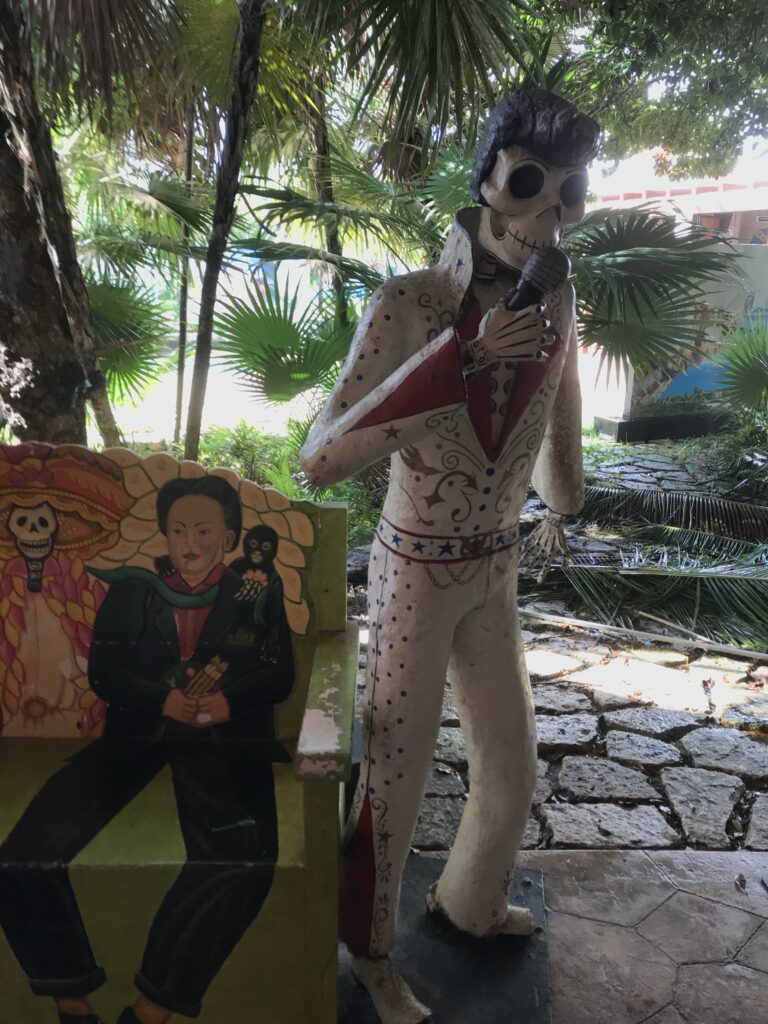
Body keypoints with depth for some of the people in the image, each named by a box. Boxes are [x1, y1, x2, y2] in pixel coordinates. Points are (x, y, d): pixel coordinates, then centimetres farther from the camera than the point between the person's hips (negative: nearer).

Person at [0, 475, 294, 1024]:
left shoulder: (259, 596, 12)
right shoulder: (132, 590, 16)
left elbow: (279, 676, 4)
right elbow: (103, 671, 6)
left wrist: (226, 701, -16)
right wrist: (165, 701, -13)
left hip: (225, 738, -2)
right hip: (138, 730, 3)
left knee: (242, 860, -32)